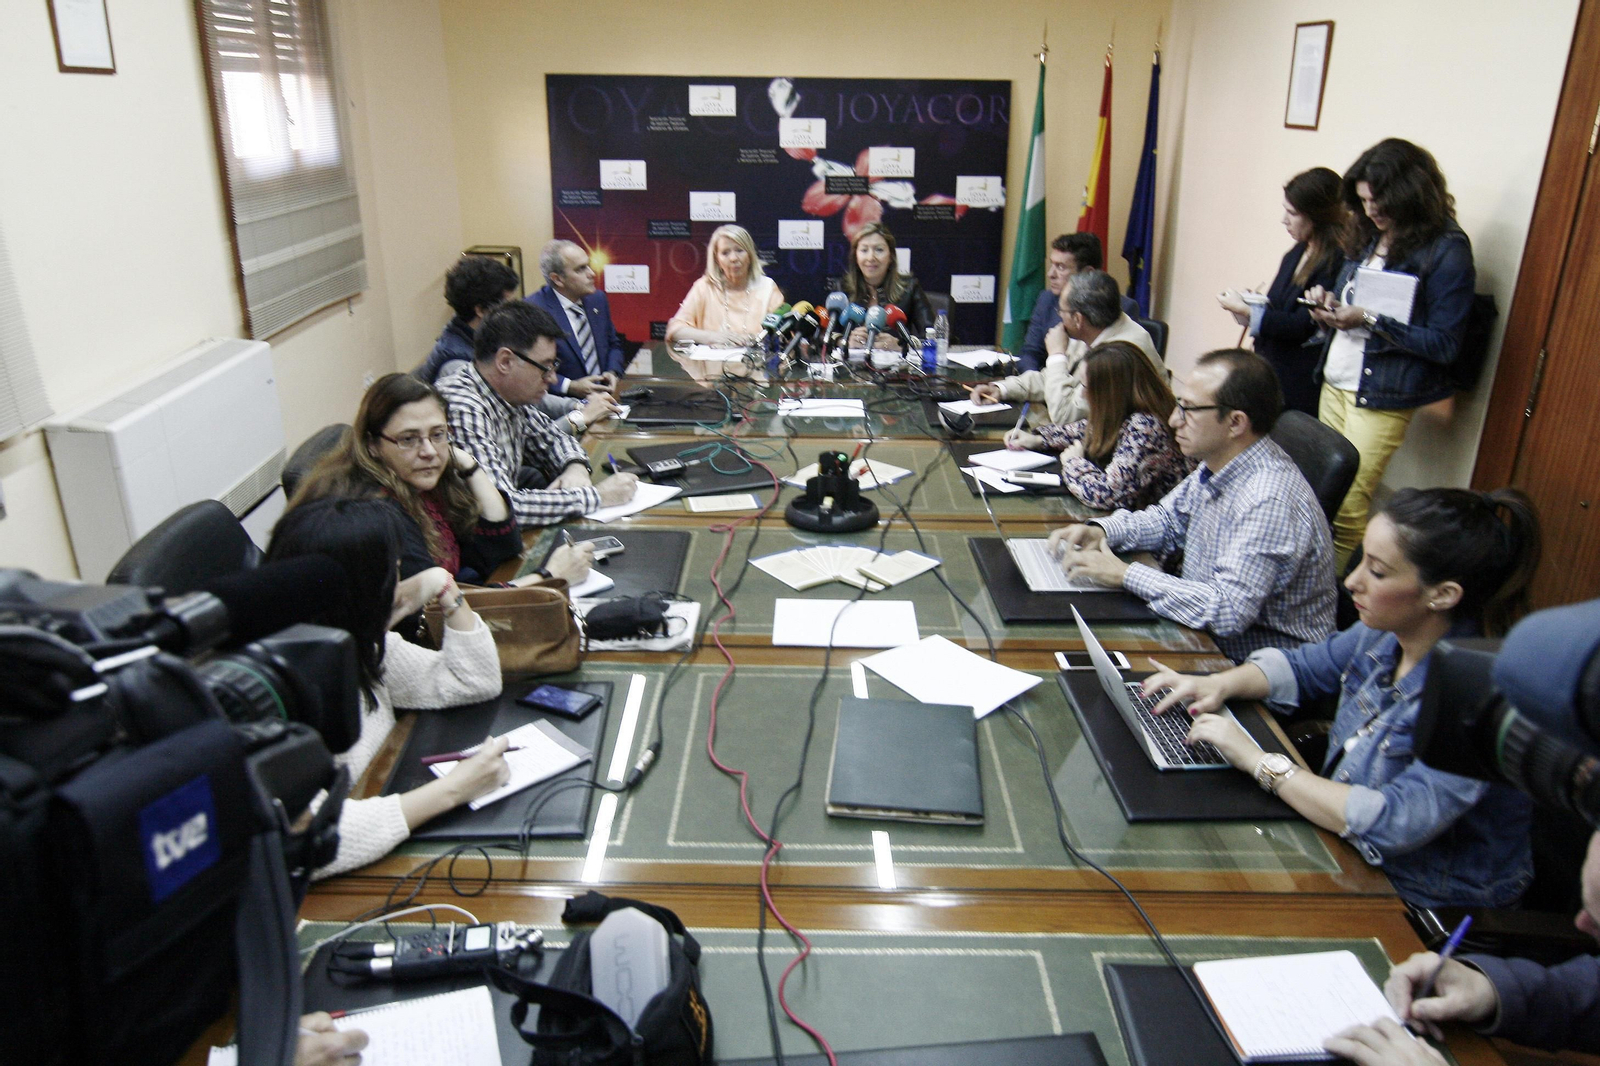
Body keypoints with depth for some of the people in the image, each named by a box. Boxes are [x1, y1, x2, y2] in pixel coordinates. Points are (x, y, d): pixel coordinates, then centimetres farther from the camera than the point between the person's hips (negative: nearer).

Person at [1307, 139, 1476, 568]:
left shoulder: (1447, 250, -9)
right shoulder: (1368, 238, 11)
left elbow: (1445, 344, -12)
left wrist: (1370, 320, -19)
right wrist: (1329, 306, -2)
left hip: (1382, 398, -6)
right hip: (1334, 384, 7)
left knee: (1346, 506, -5)